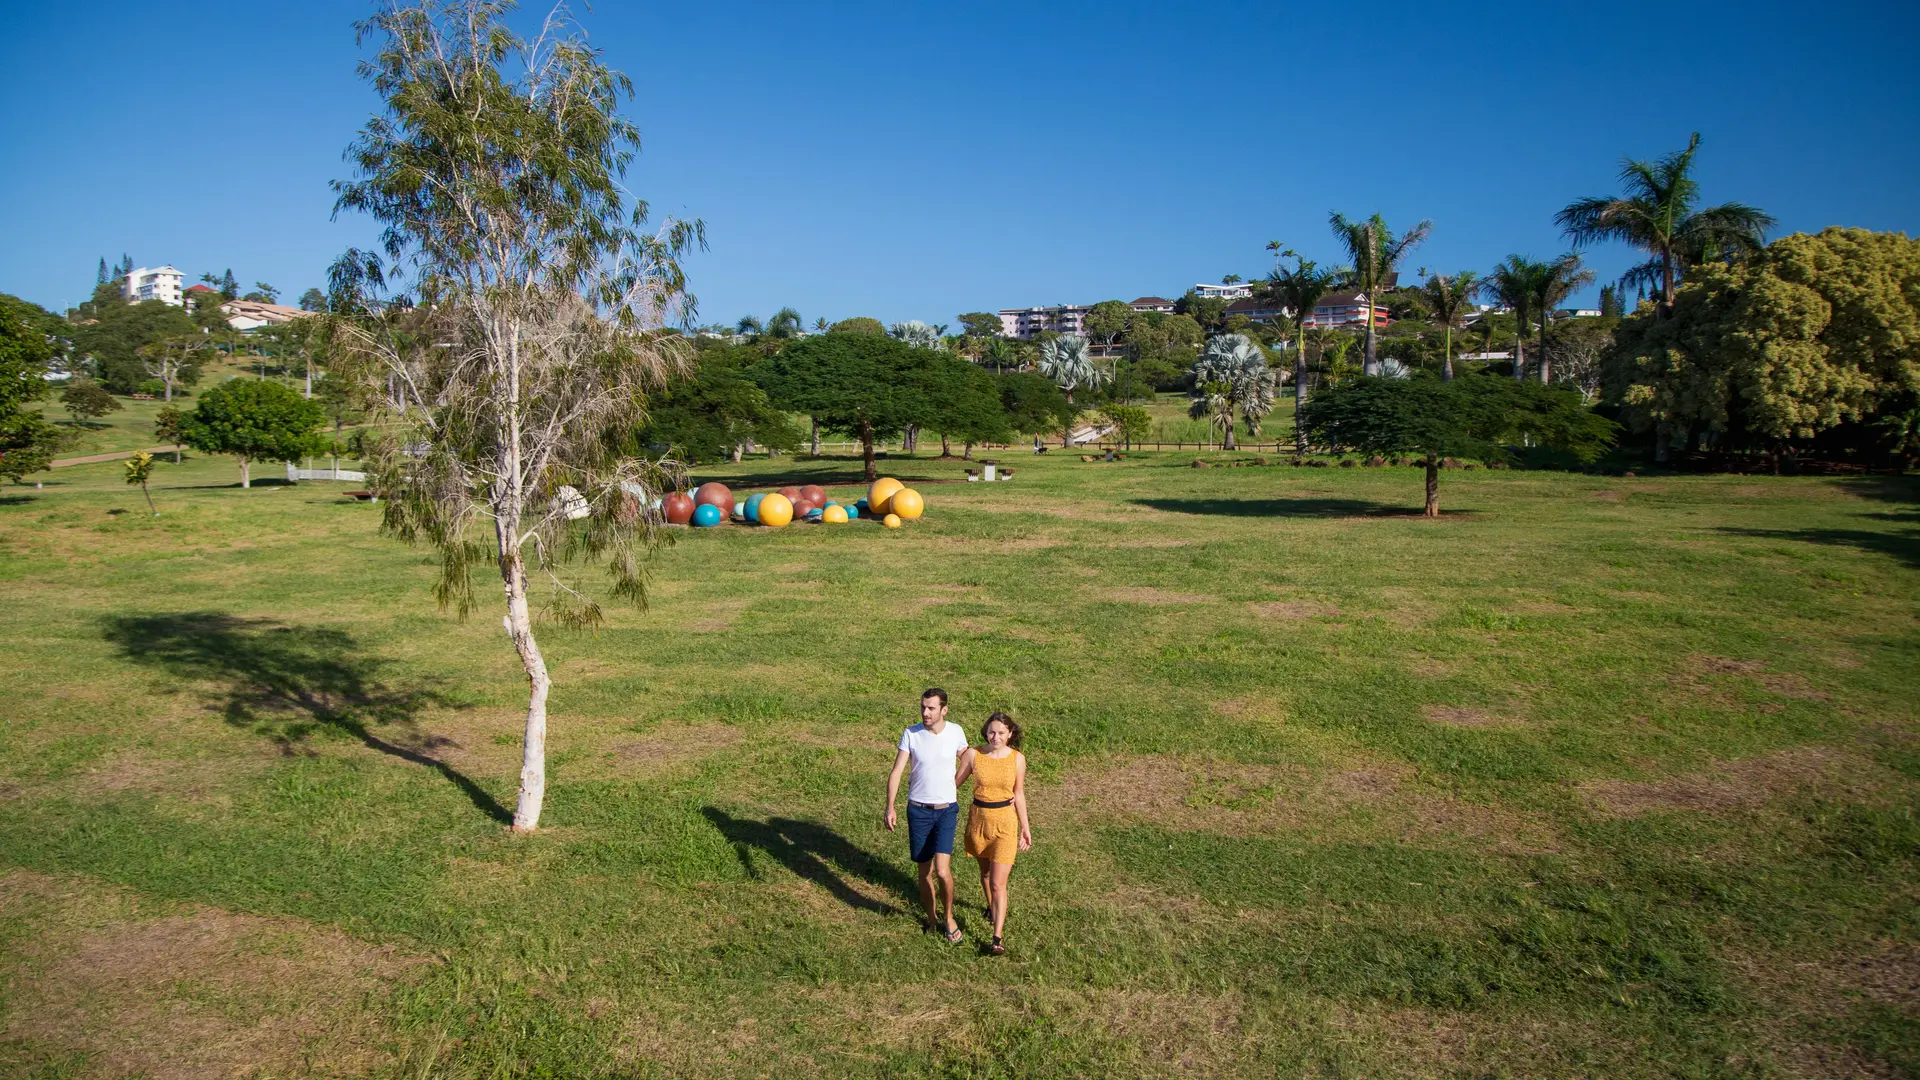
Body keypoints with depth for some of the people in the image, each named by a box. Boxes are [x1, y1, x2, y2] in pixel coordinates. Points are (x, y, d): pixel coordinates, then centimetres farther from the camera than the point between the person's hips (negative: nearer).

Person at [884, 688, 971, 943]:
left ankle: (949, 918, 11)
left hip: (946, 809, -1)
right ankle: (932, 918, 30)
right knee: (925, 871, 9)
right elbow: (896, 772, -7)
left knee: (942, 870, -13)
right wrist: (890, 808, -16)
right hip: (918, 810, 1)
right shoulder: (910, 734, -6)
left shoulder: (955, 732, -4)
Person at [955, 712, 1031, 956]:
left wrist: (1025, 827, 7)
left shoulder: (1017, 759, -8)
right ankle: (992, 908, 51)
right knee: (985, 871, 23)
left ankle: (997, 939, -1)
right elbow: (955, 783, 2)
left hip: (1005, 821, -2)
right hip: (978, 818, 2)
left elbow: (1019, 794, 3)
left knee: (998, 883, -6)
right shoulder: (973, 755, -9)